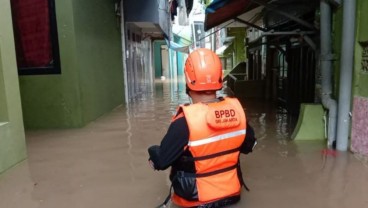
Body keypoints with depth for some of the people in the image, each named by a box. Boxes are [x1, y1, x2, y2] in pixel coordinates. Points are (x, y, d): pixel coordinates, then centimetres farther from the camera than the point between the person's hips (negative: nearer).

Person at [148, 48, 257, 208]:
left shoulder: (186, 119, -30)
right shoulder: (236, 108, -13)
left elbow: (161, 161, -21)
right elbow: (249, 145, 4)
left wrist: (153, 155, 1)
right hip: (232, 193, 5)